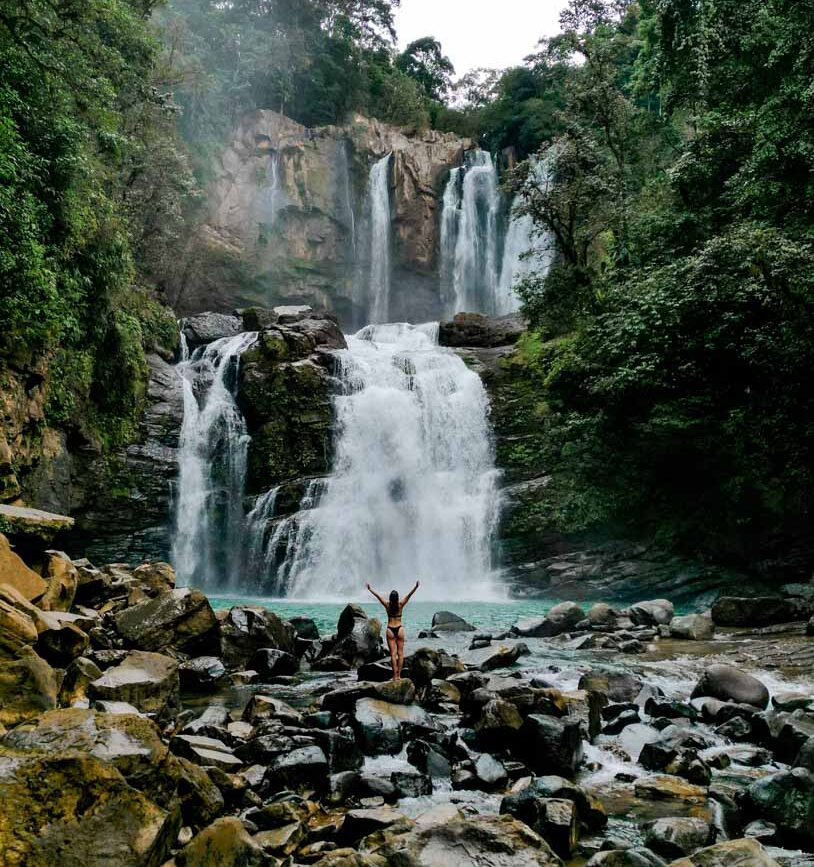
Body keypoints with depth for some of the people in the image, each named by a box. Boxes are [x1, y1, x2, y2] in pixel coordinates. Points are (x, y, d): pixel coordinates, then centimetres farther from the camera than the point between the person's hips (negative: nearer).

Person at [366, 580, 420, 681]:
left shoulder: (387, 604, -4)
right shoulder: (401, 604, -6)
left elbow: (378, 596, 3)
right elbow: (409, 595, -11)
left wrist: (370, 589, 12)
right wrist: (416, 587, -14)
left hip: (390, 630, 1)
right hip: (399, 629, 0)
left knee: (393, 653, 2)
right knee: (400, 653, 6)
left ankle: (395, 675, 0)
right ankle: (398, 675, 3)